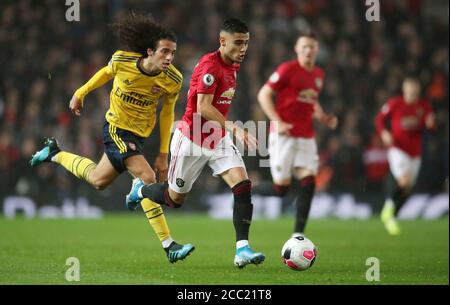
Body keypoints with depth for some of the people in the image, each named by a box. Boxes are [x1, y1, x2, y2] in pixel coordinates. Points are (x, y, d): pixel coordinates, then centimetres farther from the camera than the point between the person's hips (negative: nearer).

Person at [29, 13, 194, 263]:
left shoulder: (173, 80, -16)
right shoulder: (121, 61, -22)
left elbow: (167, 112, 0)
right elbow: (106, 73, 2)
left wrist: (163, 154, 0)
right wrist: (80, 93, 15)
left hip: (139, 135, 5)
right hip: (116, 127, -5)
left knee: (97, 180, 19)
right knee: (147, 178, -21)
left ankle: (55, 153, 45)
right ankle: (168, 245, -18)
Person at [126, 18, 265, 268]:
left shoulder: (233, 65, 6)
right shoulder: (209, 65, -21)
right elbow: (203, 108, -28)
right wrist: (234, 128, -33)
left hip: (219, 139, 7)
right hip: (192, 140, -7)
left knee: (243, 185, -15)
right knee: (175, 198, 9)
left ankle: (242, 250, -18)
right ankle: (141, 190, 41)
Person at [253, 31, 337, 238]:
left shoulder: (319, 75, 13)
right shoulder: (287, 69, -8)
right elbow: (264, 95, -8)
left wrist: (324, 118, 9)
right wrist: (277, 122, -18)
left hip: (306, 137, 6)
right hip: (284, 135, -6)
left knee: (308, 181, -10)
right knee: (281, 188, -8)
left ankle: (298, 235, -5)